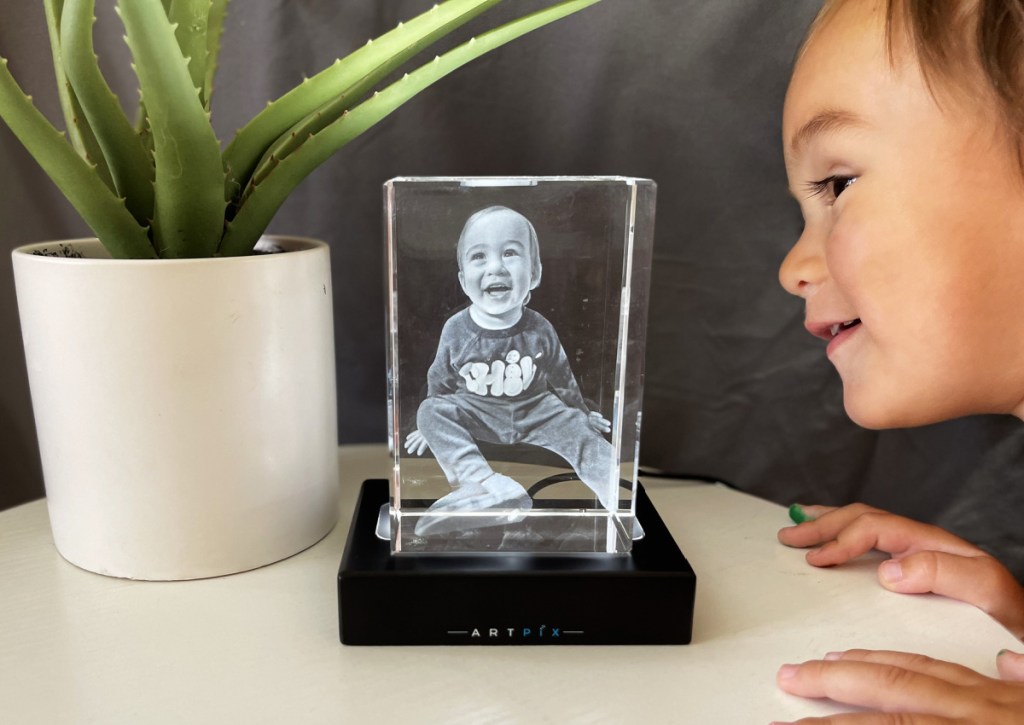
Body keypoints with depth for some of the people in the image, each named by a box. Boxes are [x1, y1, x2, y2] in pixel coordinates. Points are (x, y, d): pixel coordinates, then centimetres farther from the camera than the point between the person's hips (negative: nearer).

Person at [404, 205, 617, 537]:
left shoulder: (539, 330, -12)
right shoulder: (456, 329, -13)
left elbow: (561, 376, 6)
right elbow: (440, 380, 3)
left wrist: (581, 410, 17)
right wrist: (434, 424, 13)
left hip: (535, 408, 1)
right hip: (476, 412, -1)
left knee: (577, 429, -20)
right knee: (430, 411, -25)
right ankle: (486, 482, -44)